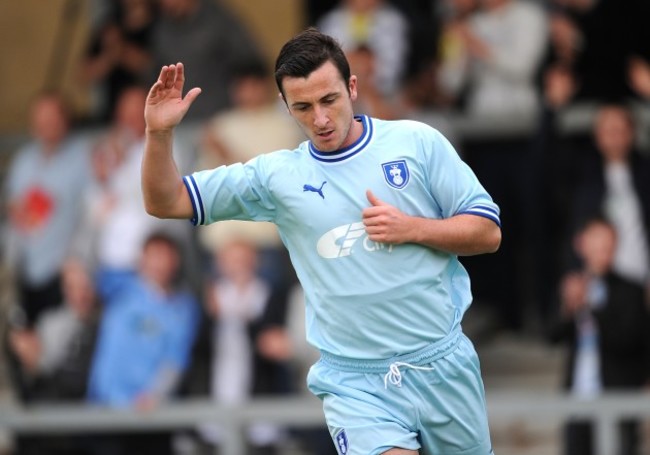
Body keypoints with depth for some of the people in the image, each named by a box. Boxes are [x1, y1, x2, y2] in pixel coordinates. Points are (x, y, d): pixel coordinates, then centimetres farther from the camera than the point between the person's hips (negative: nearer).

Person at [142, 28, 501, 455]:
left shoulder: (416, 141, 1)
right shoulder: (276, 175, 3)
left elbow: (488, 232, 3)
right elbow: (166, 203, 4)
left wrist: (412, 228, -12)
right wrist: (160, 134, -13)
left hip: (444, 366, 1)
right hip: (356, 383, -1)